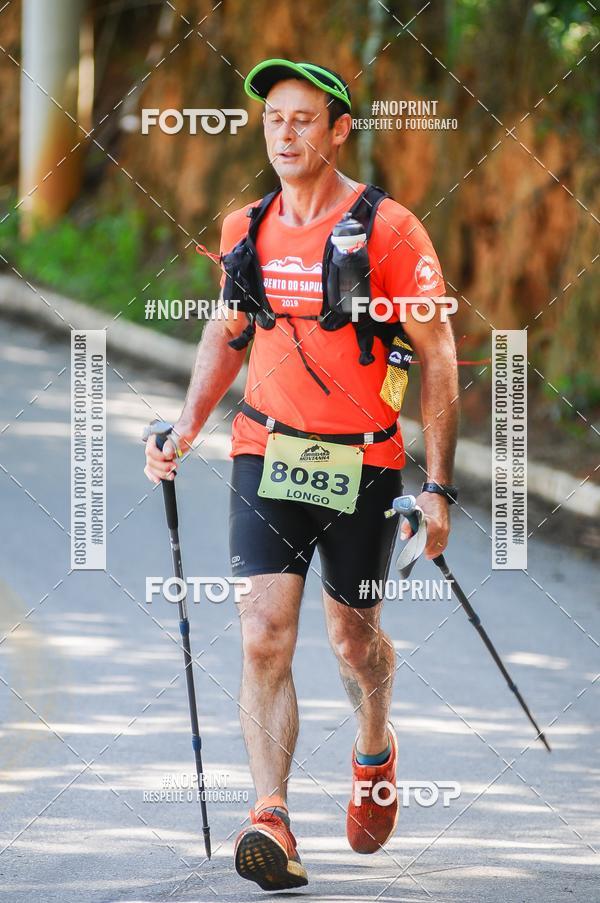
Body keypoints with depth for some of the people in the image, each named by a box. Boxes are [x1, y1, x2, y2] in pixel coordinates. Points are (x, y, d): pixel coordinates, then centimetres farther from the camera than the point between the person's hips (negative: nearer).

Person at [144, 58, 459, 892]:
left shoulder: (389, 230, -10)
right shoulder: (245, 230, 4)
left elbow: (439, 358, -7)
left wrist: (438, 487, -10)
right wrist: (186, 429, 5)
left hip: (362, 465, -3)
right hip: (266, 456, 3)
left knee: (354, 637, 13)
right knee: (264, 637, -12)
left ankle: (375, 752, 44)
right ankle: (272, 822, -18)